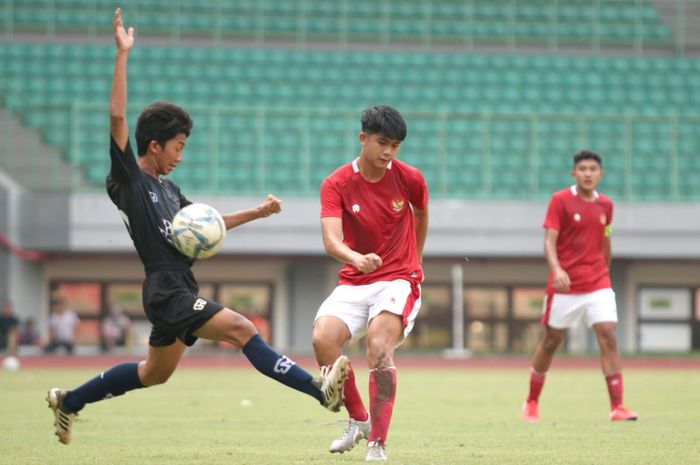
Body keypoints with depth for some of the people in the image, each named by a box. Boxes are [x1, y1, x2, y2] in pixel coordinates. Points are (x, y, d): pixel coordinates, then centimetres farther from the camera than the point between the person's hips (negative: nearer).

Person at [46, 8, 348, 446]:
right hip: (166, 290, -10)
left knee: (154, 373, 19)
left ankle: (69, 401, 32)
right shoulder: (128, 179, -6)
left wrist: (257, 212, 23)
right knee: (241, 328, -20)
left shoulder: (167, 189, 19)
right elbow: (117, 117, -15)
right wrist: (123, 55, -19)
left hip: (179, 290, 10)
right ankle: (319, 388, -28)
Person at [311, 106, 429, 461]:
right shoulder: (336, 185, -8)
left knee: (379, 344, -27)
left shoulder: (409, 179, -4)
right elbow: (331, 240, -22)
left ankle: (377, 444, -24)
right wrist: (356, 258, -43)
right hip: (353, 282, 2)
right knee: (322, 338, -23)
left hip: (398, 279, -2)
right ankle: (358, 419, 1)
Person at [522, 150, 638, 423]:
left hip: (598, 285, 3)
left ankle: (617, 406, -15)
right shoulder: (560, 201, -6)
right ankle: (531, 403, 26)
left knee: (609, 338, -12)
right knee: (551, 342, 8)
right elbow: (549, 241, -13)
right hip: (565, 285, -3)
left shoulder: (605, 205, 8)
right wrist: (557, 269, -29)